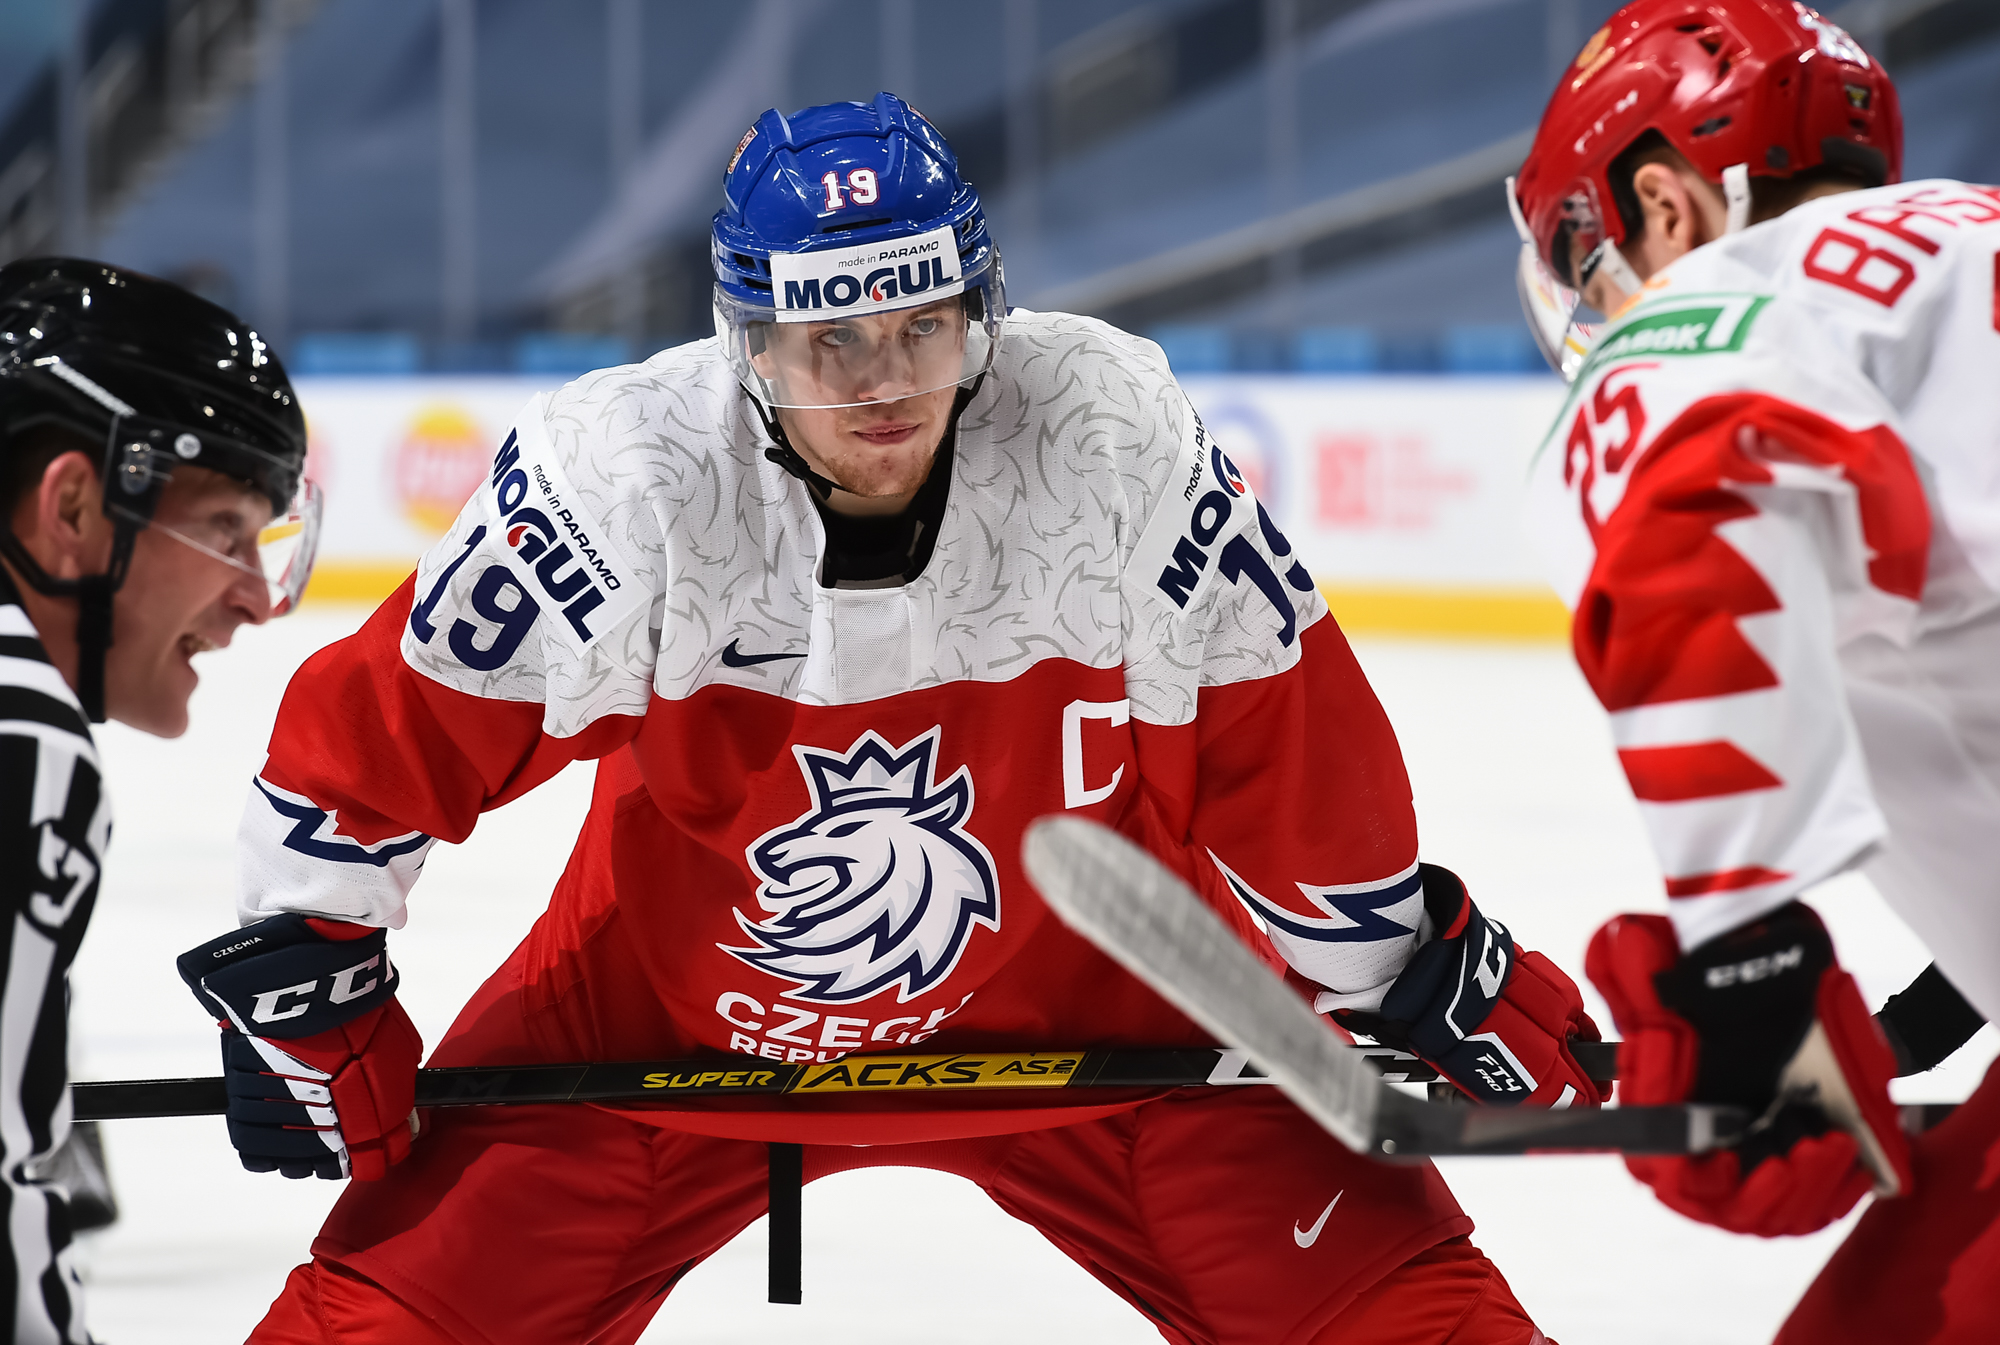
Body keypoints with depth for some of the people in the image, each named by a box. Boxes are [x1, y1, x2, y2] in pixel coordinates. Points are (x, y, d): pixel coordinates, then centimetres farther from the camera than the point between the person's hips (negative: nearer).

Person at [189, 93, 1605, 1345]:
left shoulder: (1121, 446, -25)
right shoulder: (615, 485, -27)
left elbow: (1280, 733, -12)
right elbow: (380, 729, -14)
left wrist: (1423, 977, -4)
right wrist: (304, 983, -7)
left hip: (1082, 1000, 1)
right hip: (659, 1015, 0)